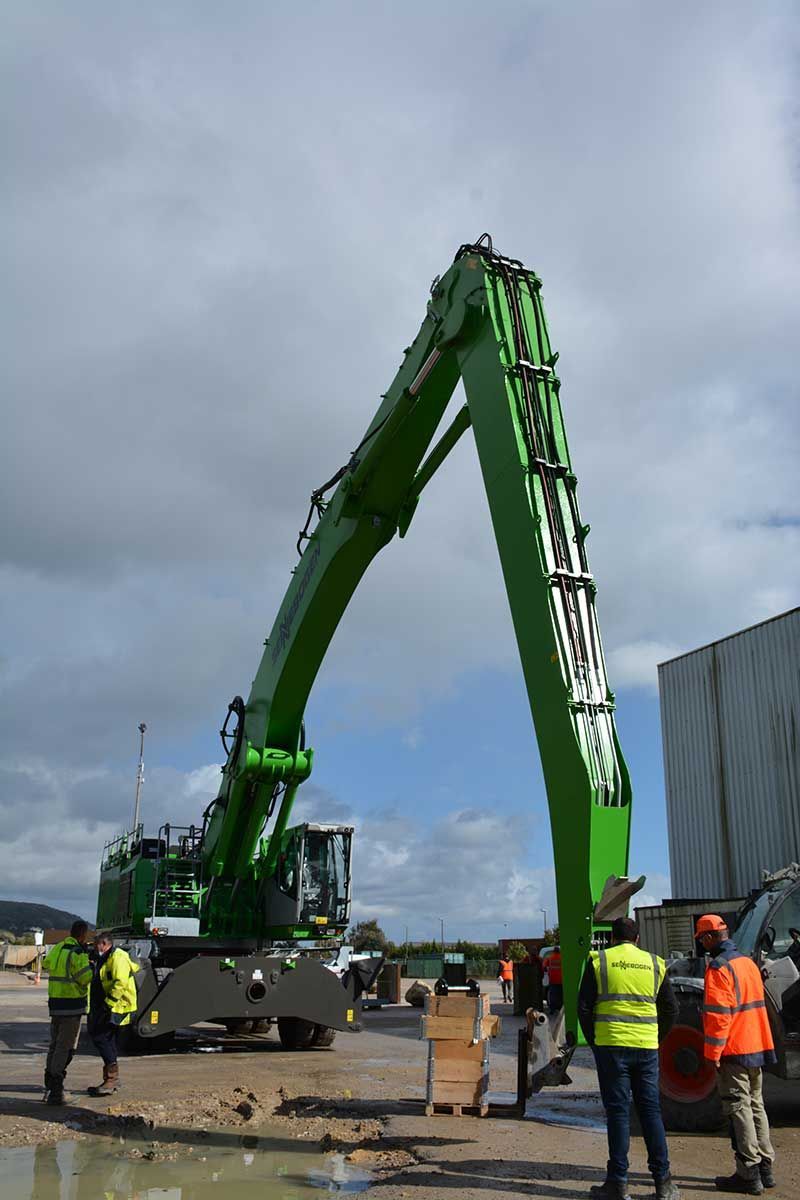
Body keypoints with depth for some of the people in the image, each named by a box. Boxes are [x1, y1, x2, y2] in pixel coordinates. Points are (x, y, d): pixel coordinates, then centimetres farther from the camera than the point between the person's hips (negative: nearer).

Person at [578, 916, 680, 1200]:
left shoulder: (599, 961, 1)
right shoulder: (654, 963, 9)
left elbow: (584, 1007, -1)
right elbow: (671, 1009, 12)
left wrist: (593, 1042, 8)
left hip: (611, 1046, -2)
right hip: (647, 1048, 3)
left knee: (617, 1112, 4)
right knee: (650, 1110, 11)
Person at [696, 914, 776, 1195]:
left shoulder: (719, 968, -18)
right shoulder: (748, 962, 9)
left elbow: (718, 1016, -21)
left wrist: (712, 1054, -14)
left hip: (734, 1052, -8)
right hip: (757, 1048, 8)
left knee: (739, 1110, -1)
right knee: (755, 1106, 16)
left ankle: (748, 1175, 2)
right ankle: (765, 1168, 23)